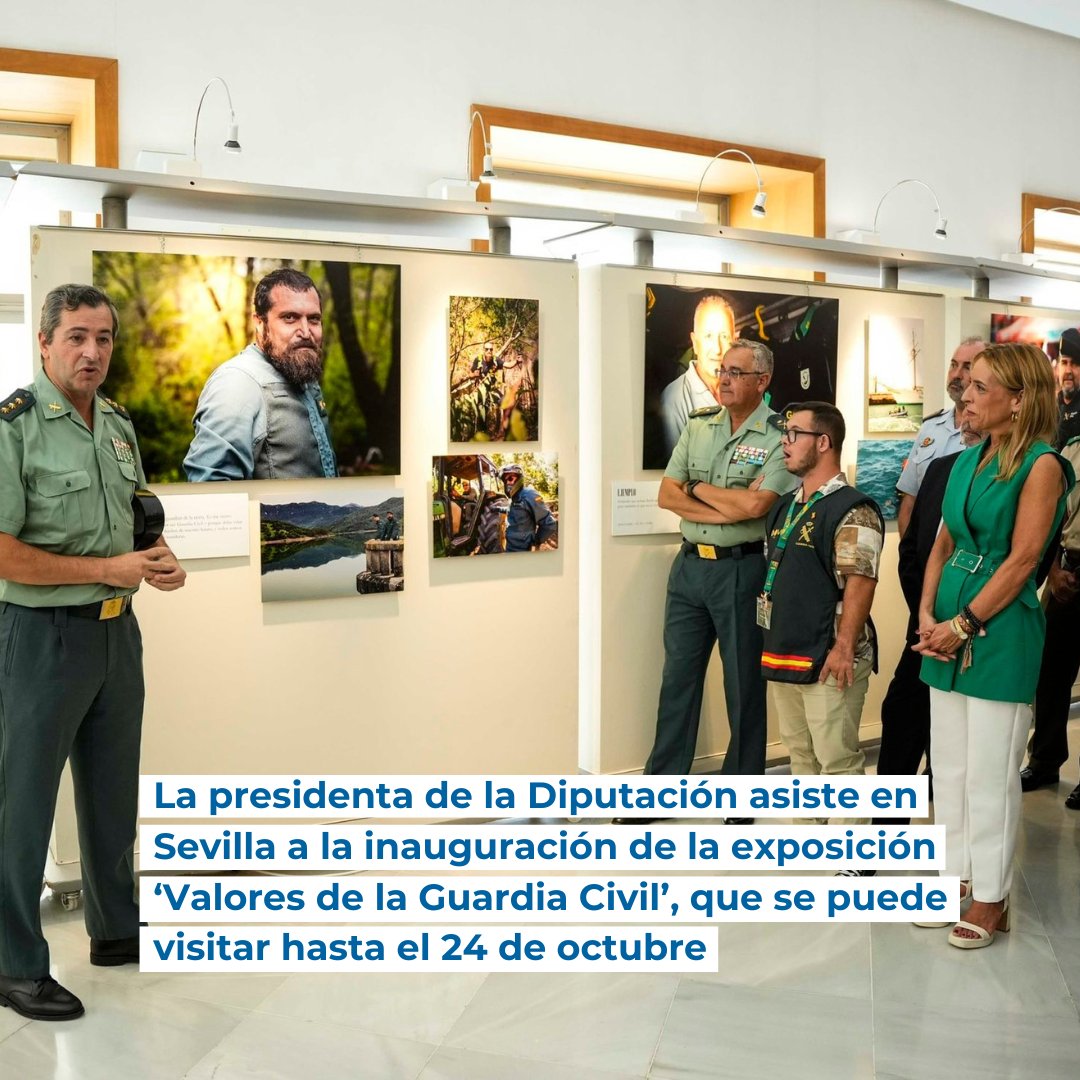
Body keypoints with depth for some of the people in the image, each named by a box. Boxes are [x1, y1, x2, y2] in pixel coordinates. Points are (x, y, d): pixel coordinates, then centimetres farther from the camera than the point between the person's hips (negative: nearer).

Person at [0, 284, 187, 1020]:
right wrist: (108, 569, -17)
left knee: (113, 792, 19)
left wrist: (162, 562, 0)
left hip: (118, 630, 8)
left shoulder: (119, 424, 8)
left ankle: (117, 930, 36)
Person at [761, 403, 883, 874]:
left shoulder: (852, 510, -13)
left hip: (827, 659, -9)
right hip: (781, 654, 9)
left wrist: (844, 648, -21)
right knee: (799, 749, 18)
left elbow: (860, 584, -18)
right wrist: (769, 639, 19)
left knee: (837, 757, -3)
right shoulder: (784, 507, 15)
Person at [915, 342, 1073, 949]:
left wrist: (962, 625, -15)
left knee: (990, 774, 2)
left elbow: (1021, 559, -15)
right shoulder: (968, 461, 11)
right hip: (948, 628, 7)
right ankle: (956, 880, 27)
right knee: (948, 767, 14)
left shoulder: (1041, 464, -10)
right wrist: (928, 616, -1)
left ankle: (991, 899, 16)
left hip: (1001, 630, -7)